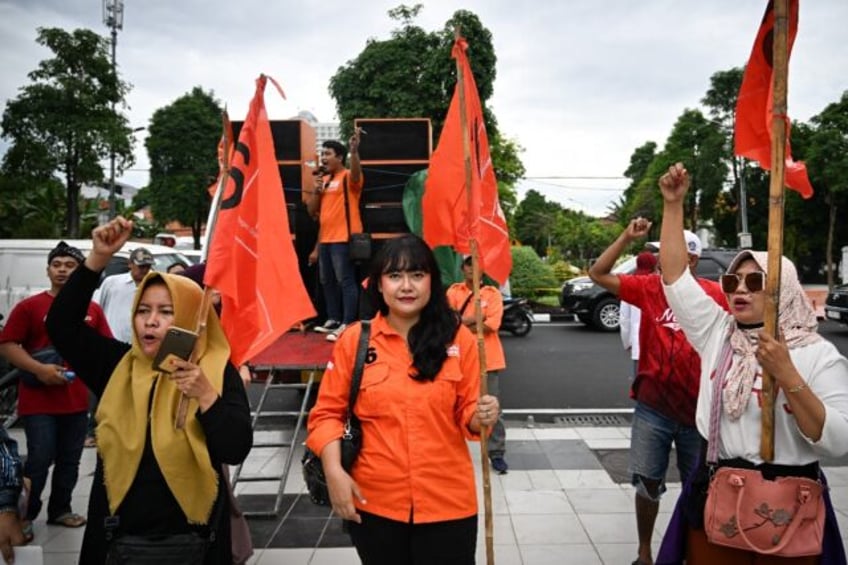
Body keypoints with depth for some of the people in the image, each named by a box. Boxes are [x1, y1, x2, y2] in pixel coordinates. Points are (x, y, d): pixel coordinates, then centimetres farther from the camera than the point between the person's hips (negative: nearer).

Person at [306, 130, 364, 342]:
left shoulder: (348, 177, -5)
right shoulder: (323, 180, 17)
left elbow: (356, 174, -31)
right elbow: (311, 211, 15)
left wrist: (354, 150, -47)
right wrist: (316, 190, -2)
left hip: (343, 238, -9)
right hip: (325, 238, 9)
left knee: (345, 281, -10)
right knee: (327, 280, 14)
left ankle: (347, 325, -10)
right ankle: (333, 320, 25)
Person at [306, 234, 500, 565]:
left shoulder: (458, 339, -3)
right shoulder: (353, 340, -4)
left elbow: (466, 414, 3)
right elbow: (327, 413, 0)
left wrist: (482, 417, -18)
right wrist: (334, 472, -12)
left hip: (447, 501, 0)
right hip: (373, 501, 0)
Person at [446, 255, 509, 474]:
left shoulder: (493, 293, -1)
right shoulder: (454, 290, 6)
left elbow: (491, 326, -13)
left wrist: (460, 324, -12)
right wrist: (473, 319, -17)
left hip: (486, 358, -2)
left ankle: (497, 453, 8)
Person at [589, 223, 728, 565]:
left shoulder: (715, 295, -6)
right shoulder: (650, 288, -3)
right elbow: (598, 273, -3)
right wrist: (627, 237, -12)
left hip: (699, 408, 0)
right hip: (653, 407, 1)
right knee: (648, 483, 9)